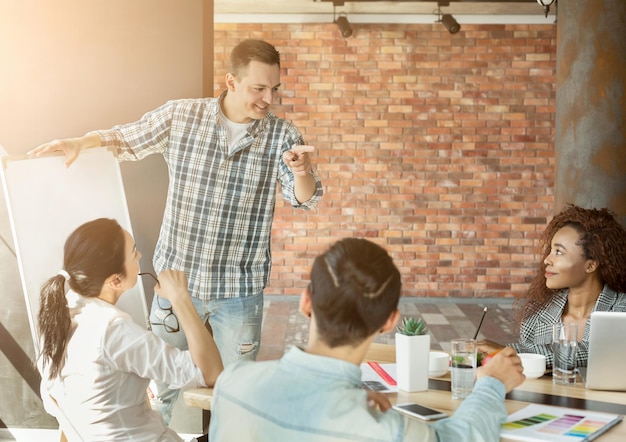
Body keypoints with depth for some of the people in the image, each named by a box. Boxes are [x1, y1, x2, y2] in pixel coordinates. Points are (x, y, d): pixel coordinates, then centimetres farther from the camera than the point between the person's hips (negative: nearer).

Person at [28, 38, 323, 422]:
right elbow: (128, 139, 8)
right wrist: (80, 142, -9)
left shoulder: (282, 135, -8)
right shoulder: (180, 116, -7)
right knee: (159, 382, 16)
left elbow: (306, 200, -12)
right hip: (178, 278, 1)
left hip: (241, 290, 0)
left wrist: (302, 171, -33)